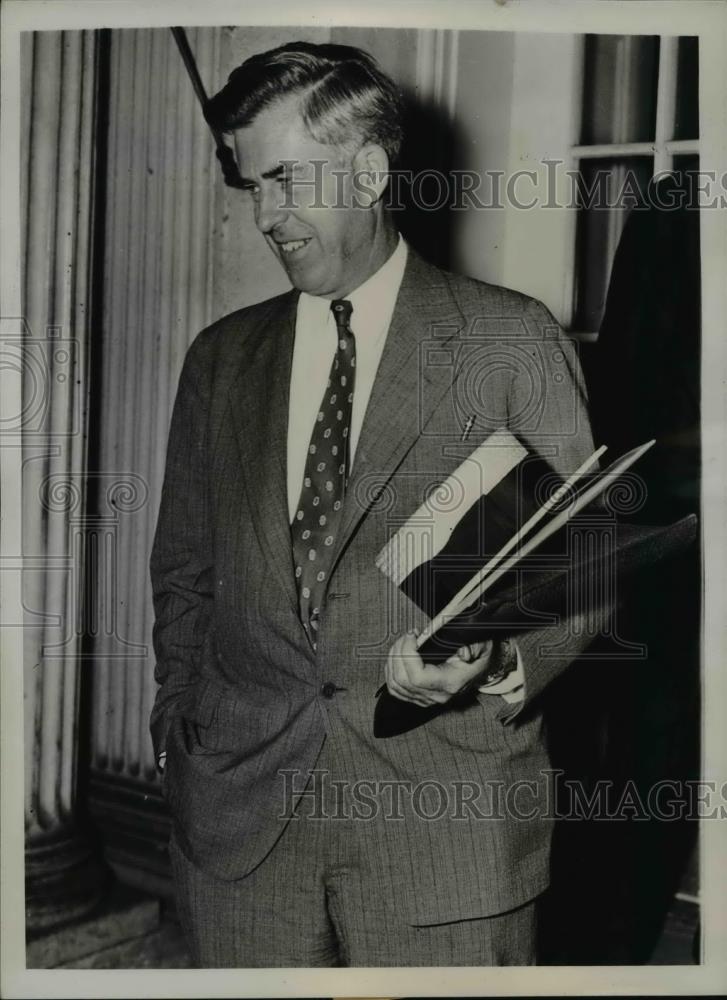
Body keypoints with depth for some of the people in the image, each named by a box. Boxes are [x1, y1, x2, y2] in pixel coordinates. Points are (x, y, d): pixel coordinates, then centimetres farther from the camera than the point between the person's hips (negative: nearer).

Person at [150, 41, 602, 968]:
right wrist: (181, 716, 6)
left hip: (446, 815, -3)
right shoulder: (221, 357, 10)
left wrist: (500, 669, -16)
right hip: (239, 809, 3)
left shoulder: (513, 341, -1)